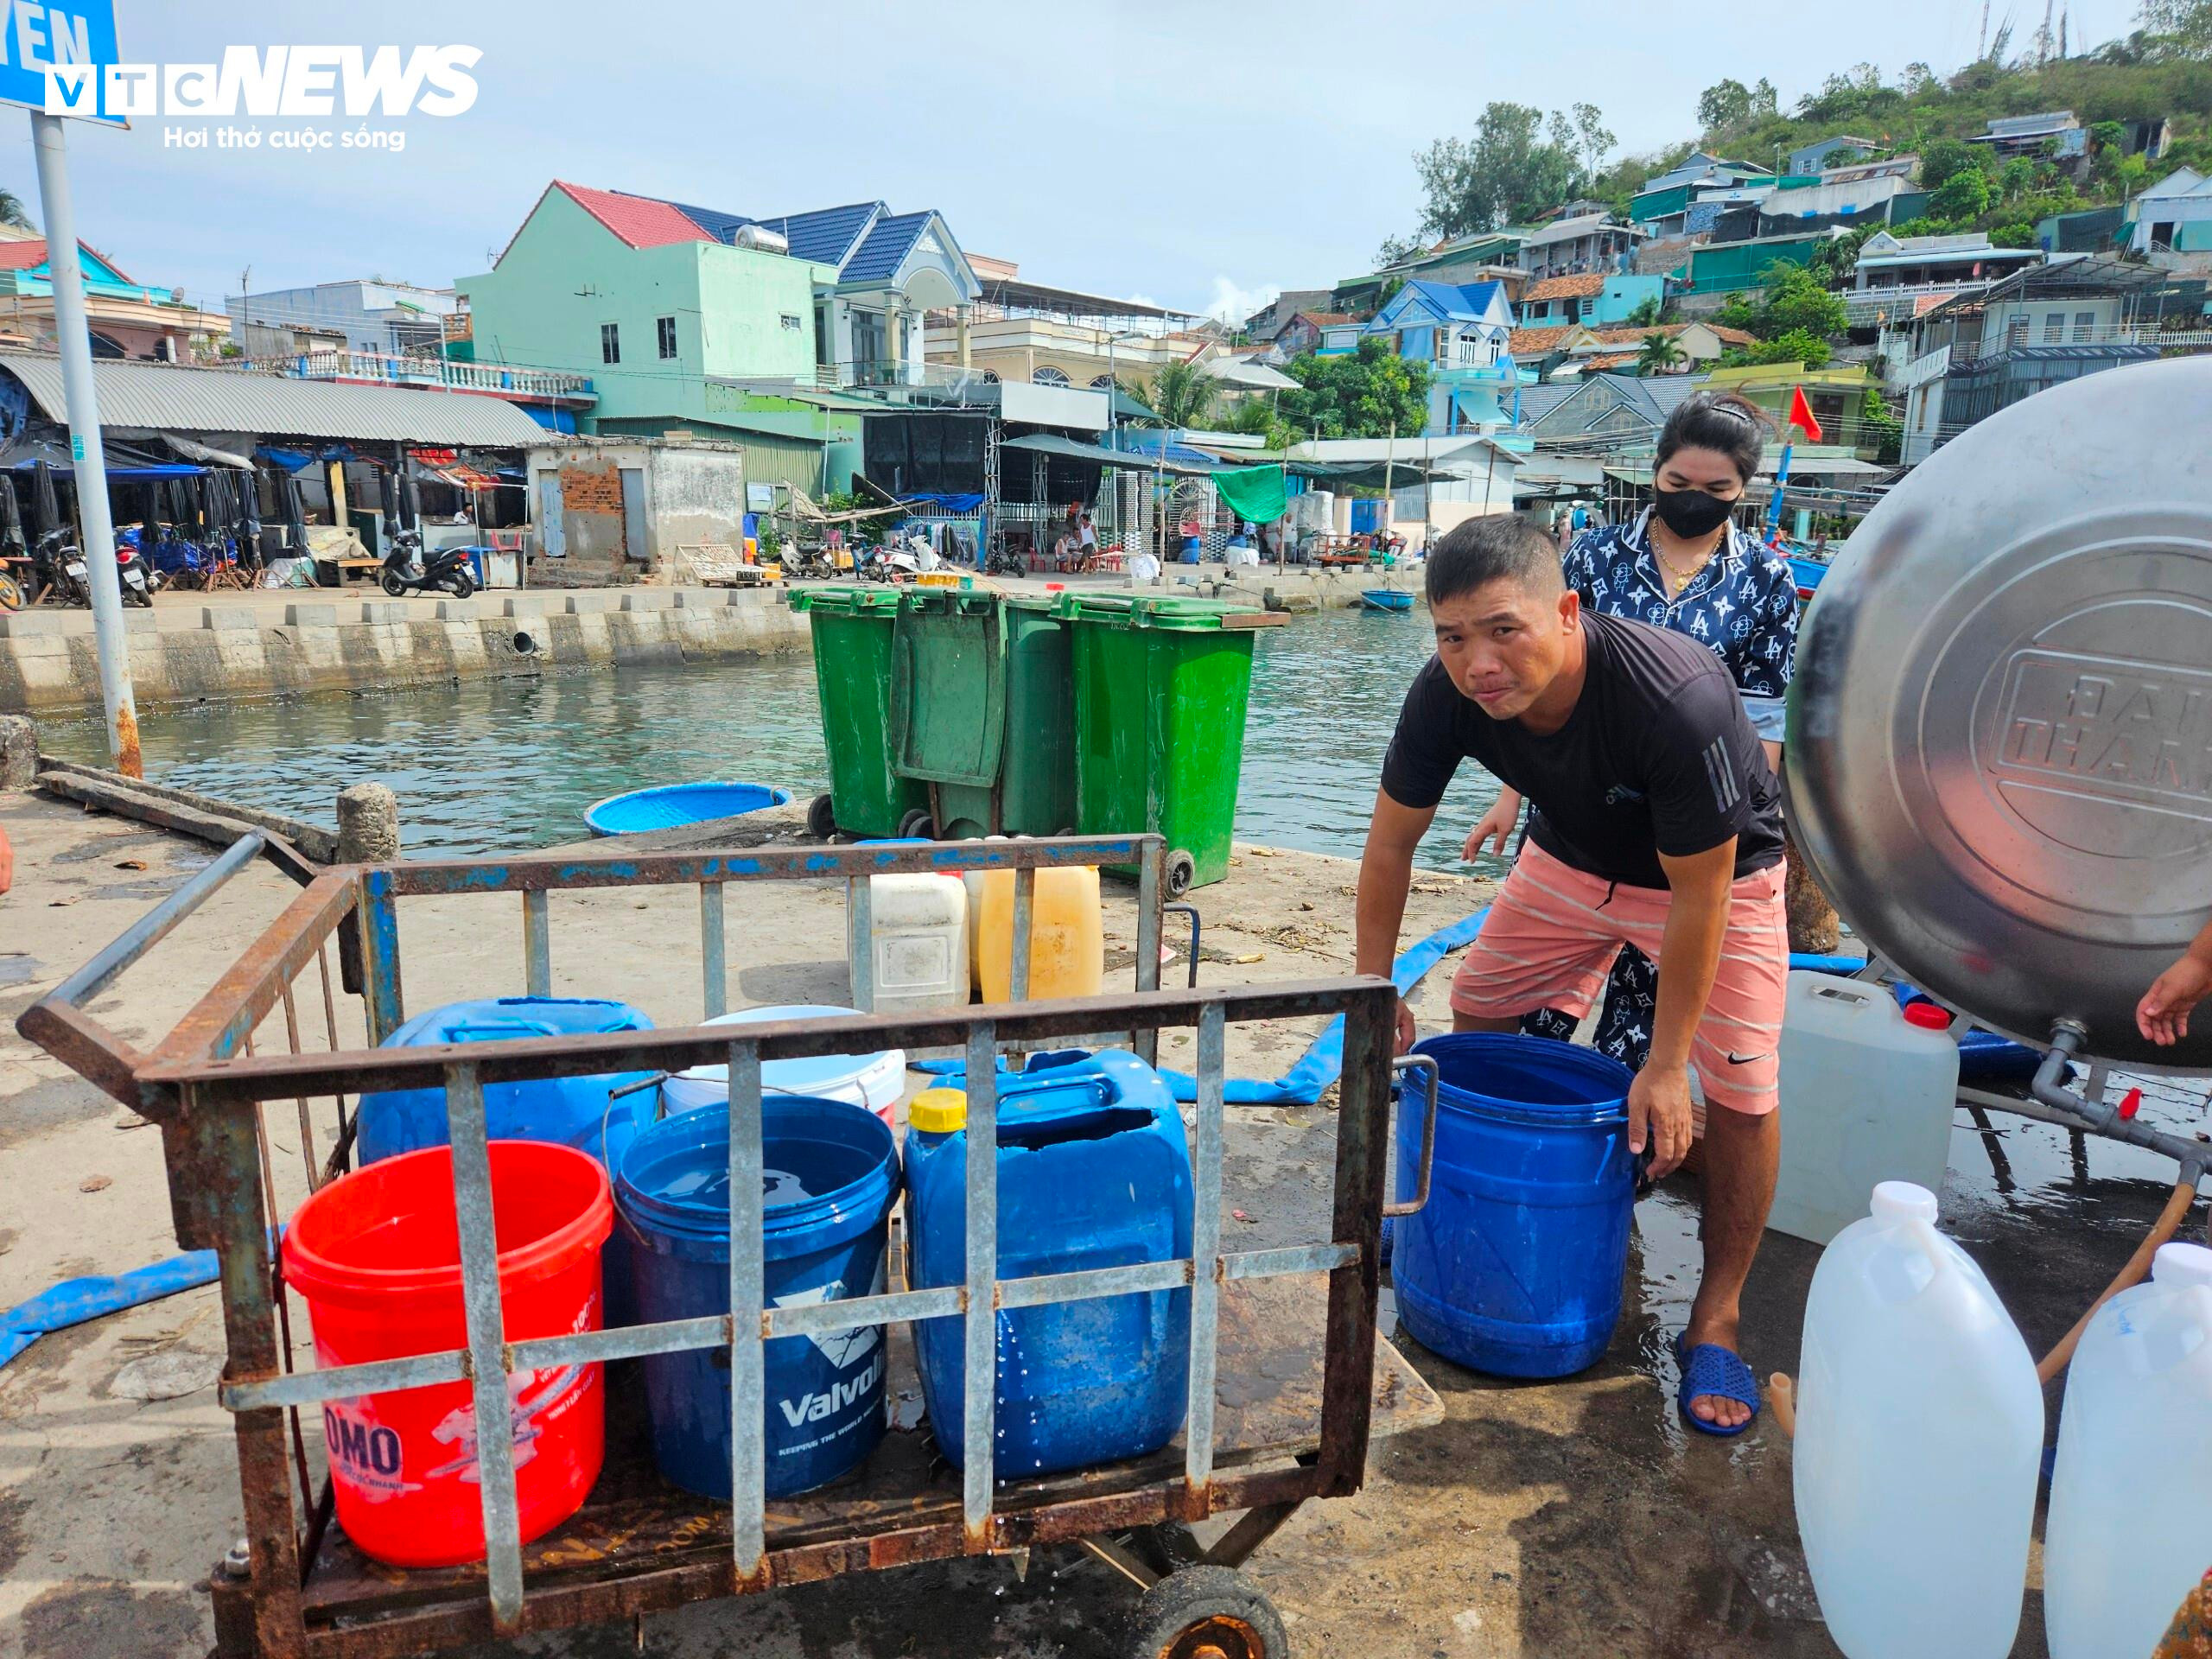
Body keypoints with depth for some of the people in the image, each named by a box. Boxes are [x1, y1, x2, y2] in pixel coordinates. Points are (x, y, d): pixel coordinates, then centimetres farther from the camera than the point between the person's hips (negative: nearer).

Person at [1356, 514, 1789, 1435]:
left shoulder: (1679, 701, -40)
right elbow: (1390, 841, -11)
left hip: (1717, 870, -4)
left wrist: (1665, 1065, -23)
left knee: (1739, 1095, -10)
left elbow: (1697, 896, -29)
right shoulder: (1447, 694, -26)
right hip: (1571, 856, 5)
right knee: (1475, 1014, 4)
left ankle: (1715, 1319, 10)